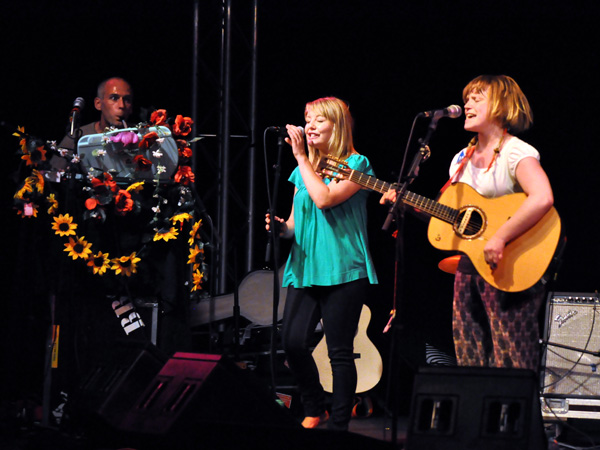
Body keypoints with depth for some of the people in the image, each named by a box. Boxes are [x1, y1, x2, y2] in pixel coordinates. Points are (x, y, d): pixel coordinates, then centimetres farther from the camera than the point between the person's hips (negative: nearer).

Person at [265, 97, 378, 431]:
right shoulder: (304, 171, 17)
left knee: (340, 351, -4)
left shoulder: (357, 164, -2)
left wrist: (301, 156, -11)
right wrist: (281, 227, -2)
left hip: (343, 270, -5)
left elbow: (325, 198, -18)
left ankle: (339, 425, 6)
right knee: (293, 343, -6)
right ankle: (315, 409, 15)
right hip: (305, 268, 5)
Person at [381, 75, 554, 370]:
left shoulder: (517, 153, -10)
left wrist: (500, 238, -30)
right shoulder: (462, 159, 16)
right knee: (469, 364, 7)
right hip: (468, 266, 8)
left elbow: (542, 198, -29)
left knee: (510, 368, -11)